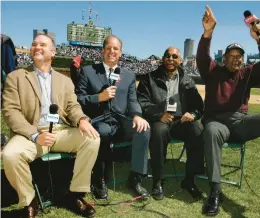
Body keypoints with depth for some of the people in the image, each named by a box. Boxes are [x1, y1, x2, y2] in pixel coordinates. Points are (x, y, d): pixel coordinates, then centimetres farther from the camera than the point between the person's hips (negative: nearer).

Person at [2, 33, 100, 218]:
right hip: (31, 133, -2)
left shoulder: (65, 80, 19)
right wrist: (35, 135, -17)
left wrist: (82, 119, -17)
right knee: (10, 154, -33)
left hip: (61, 131, 3)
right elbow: (10, 111, -1)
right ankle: (29, 202, -6)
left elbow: (72, 106, 9)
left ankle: (75, 195, -7)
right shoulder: (16, 77, 9)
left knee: (92, 139, -23)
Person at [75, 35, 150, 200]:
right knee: (103, 131, -37)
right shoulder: (88, 71, 9)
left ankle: (136, 178, -12)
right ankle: (100, 180, -13)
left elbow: (132, 101, 9)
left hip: (121, 122, 3)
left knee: (143, 128, -27)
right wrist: (99, 97, -15)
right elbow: (77, 99, 1)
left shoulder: (129, 75, 19)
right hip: (99, 123, -2)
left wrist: (137, 116, -13)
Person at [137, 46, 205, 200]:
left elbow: (199, 105, 10)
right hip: (160, 121, -2)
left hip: (182, 121, 3)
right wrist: (159, 114, -20)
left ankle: (189, 179, -13)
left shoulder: (187, 81, 16)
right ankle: (158, 180, -21)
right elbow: (142, 102, -3)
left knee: (199, 131, -28)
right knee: (159, 130, -37)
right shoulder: (150, 78, 9)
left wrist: (193, 114, -14)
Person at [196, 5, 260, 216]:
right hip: (217, 121, -2)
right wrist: (208, 32, -27)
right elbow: (202, 58, -10)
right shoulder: (214, 71, 10)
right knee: (212, 131, -40)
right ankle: (215, 191, -36)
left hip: (240, 121, 3)